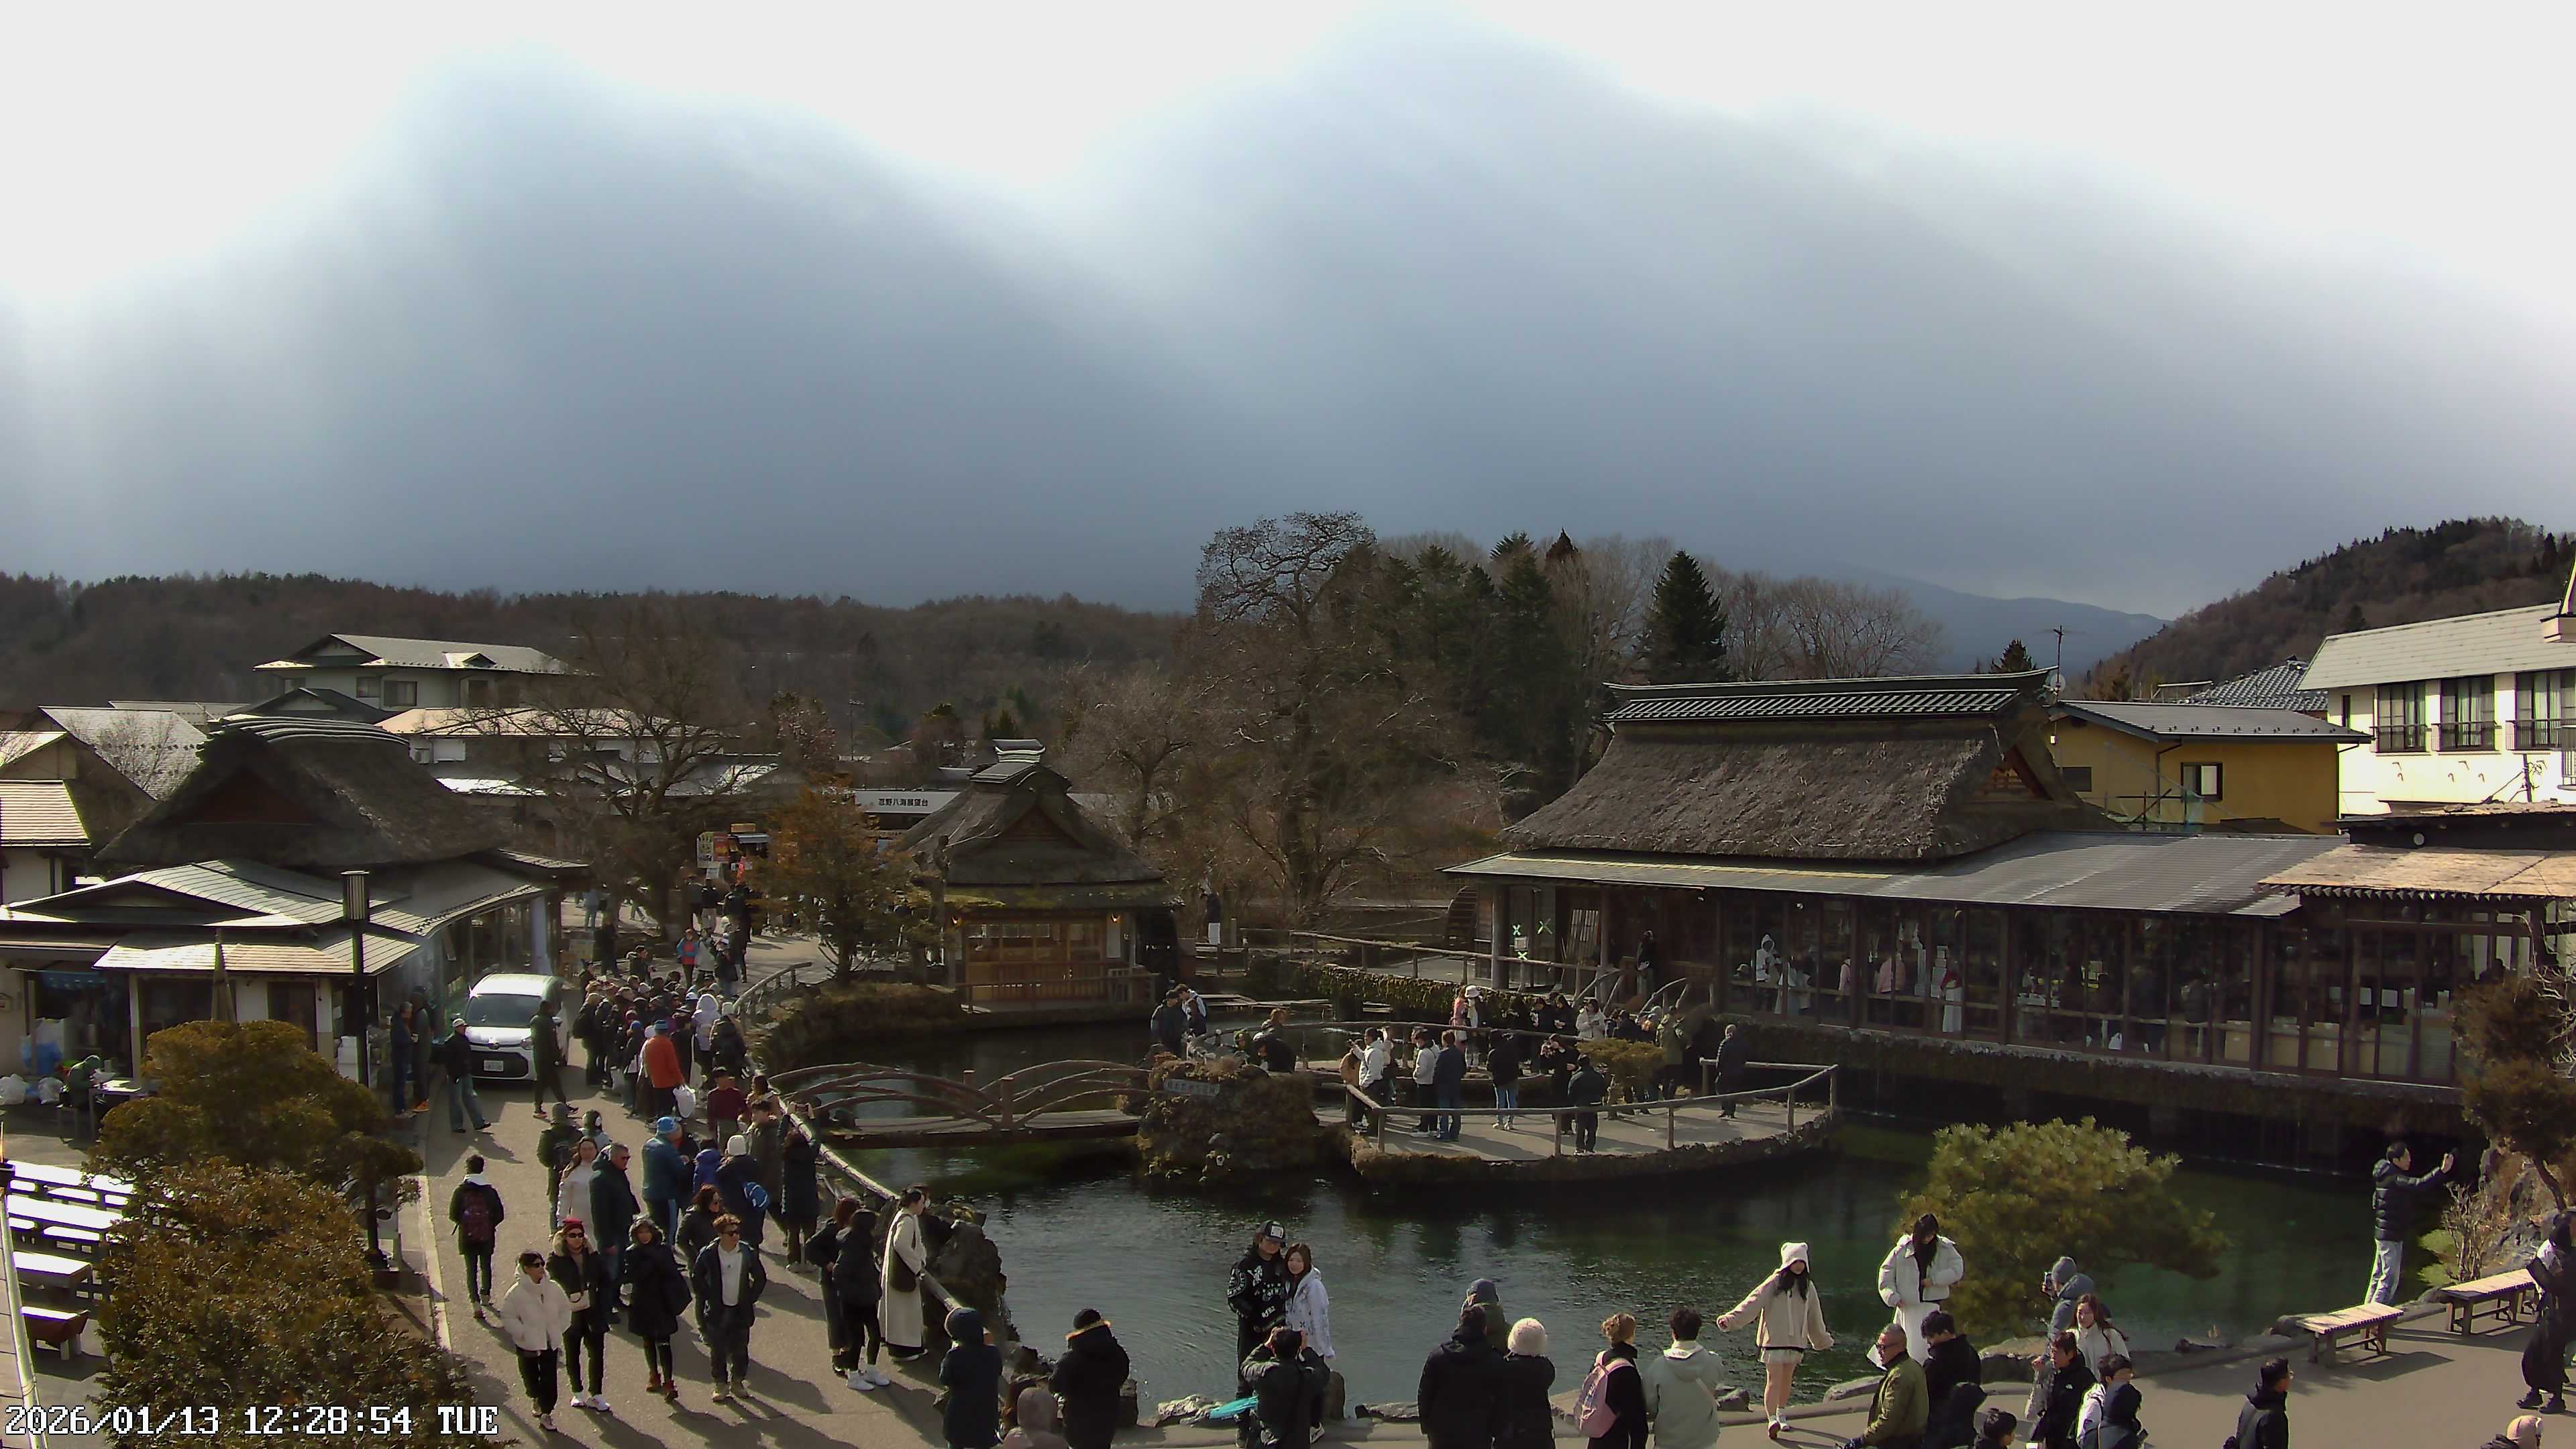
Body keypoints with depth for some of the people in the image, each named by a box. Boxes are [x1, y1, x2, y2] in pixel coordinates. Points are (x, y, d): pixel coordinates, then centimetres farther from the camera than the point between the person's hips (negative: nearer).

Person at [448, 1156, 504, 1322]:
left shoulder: (461, 1191, -8)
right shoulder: (490, 1191, -5)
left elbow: (453, 1215, -7)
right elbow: (499, 1215, -4)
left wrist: (463, 1223, 11)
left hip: (467, 1237, -1)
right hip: (487, 1236, 1)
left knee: (471, 1270, 3)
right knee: (486, 1266, 20)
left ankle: (476, 1304, -9)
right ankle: (486, 1297, 34)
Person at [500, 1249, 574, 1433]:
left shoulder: (553, 1289, -4)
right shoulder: (516, 1293, -14)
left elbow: (565, 1310, 8)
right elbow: (509, 1319, -8)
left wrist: (560, 1329, 1)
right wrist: (523, 1333, -15)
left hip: (551, 1343, 2)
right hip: (528, 1345, -2)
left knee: (549, 1380, -1)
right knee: (531, 1376, 16)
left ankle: (546, 1414, 8)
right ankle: (536, 1399, 45)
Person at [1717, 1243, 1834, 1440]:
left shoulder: (1808, 1288, 10)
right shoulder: (1775, 1282, -6)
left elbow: (1814, 1317, 24)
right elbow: (1754, 1301, -15)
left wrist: (1822, 1340, 34)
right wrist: (1731, 1318, -27)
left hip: (1796, 1341, 5)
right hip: (1774, 1340, -5)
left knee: (1786, 1381, 11)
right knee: (1774, 1380, -11)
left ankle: (1781, 1415, 26)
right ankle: (1772, 1420, -16)